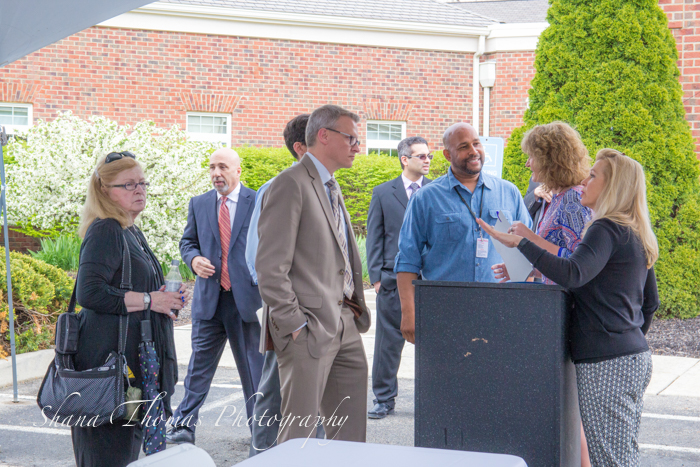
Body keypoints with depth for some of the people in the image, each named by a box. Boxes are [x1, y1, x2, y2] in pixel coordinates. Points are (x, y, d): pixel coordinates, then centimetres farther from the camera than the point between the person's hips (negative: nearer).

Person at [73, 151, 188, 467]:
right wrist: (149, 300, -16)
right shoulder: (104, 232, -11)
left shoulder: (132, 233, 19)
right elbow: (89, 293, -23)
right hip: (110, 358, -10)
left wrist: (167, 299, 14)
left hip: (135, 358, 10)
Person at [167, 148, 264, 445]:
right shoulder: (198, 204, 10)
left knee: (254, 364, 8)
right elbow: (187, 242, 16)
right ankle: (184, 425, 8)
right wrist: (193, 259, -7)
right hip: (208, 297, 2)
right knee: (200, 362, 2)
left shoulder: (258, 202, 0)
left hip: (246, 296, -2)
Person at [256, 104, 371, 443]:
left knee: (350, 430, 13)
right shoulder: (291, 184, -11)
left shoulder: (331, 187, 19)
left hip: (345, 326, 9)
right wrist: (294, 324, -18)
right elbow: (270, 267, -17)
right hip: (310, 330, -9)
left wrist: (356, 307, 14)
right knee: (299, 434, -2)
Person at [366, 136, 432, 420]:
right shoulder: (383, 193, 8)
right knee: (388, 342, 5)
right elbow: (374, 237, 8)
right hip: (393, 278, 0)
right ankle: (384, 399, 15)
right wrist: (376, 276, 0)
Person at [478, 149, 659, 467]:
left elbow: (572, 274, -28)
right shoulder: (636, 237, 17)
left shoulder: (607, 229, -12)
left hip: (607, 364, -10)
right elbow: (650, 302, 23)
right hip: (636, 357, 10)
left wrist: (520, 242, -24)